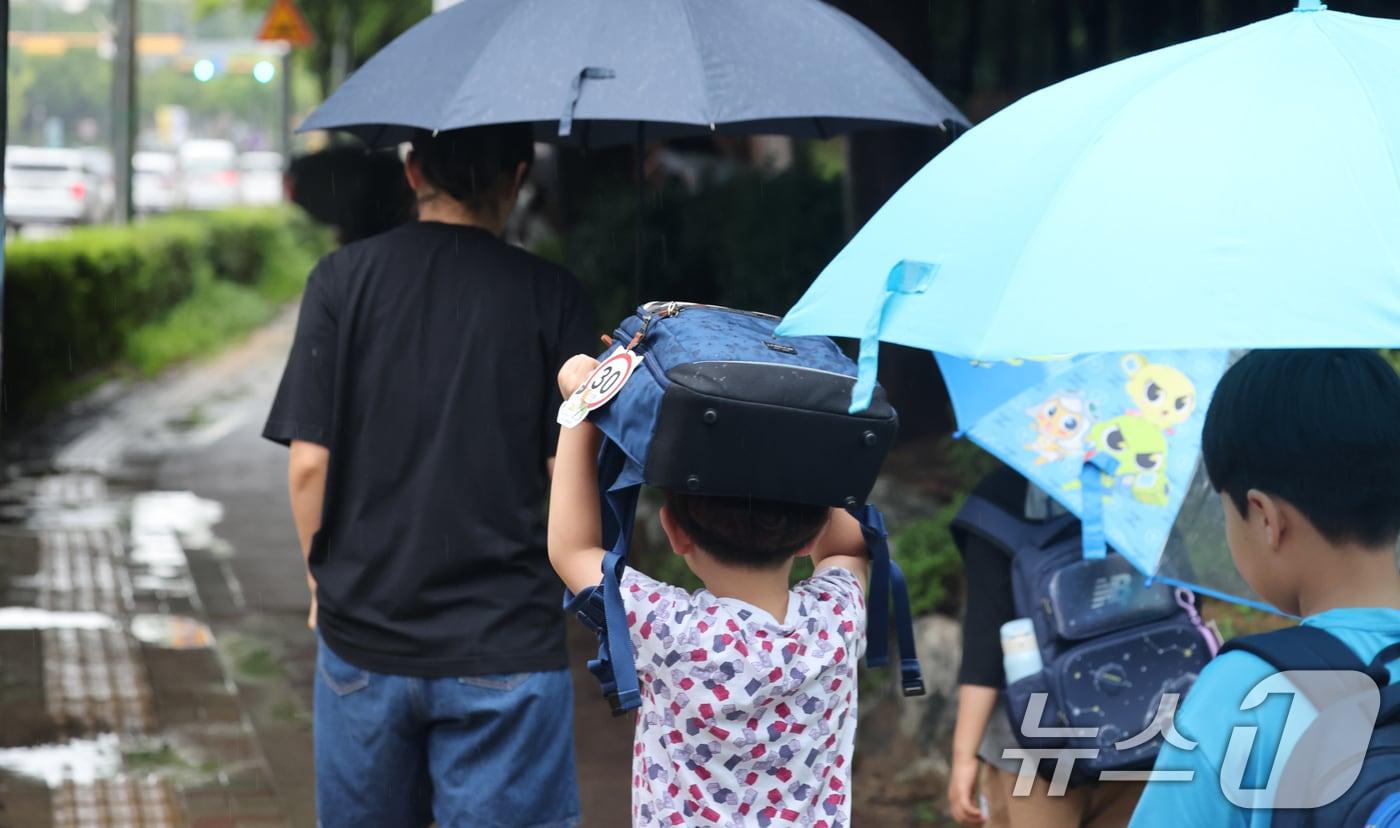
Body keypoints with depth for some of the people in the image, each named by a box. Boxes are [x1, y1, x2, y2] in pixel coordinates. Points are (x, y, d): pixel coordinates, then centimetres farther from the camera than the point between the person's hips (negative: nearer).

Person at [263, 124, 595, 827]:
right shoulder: (551, 295, -4)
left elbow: (309, 461, -5)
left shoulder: (341, 278, -2)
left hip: (362, 636, 2)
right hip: (505, 647, -2)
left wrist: (322, 575, 10)